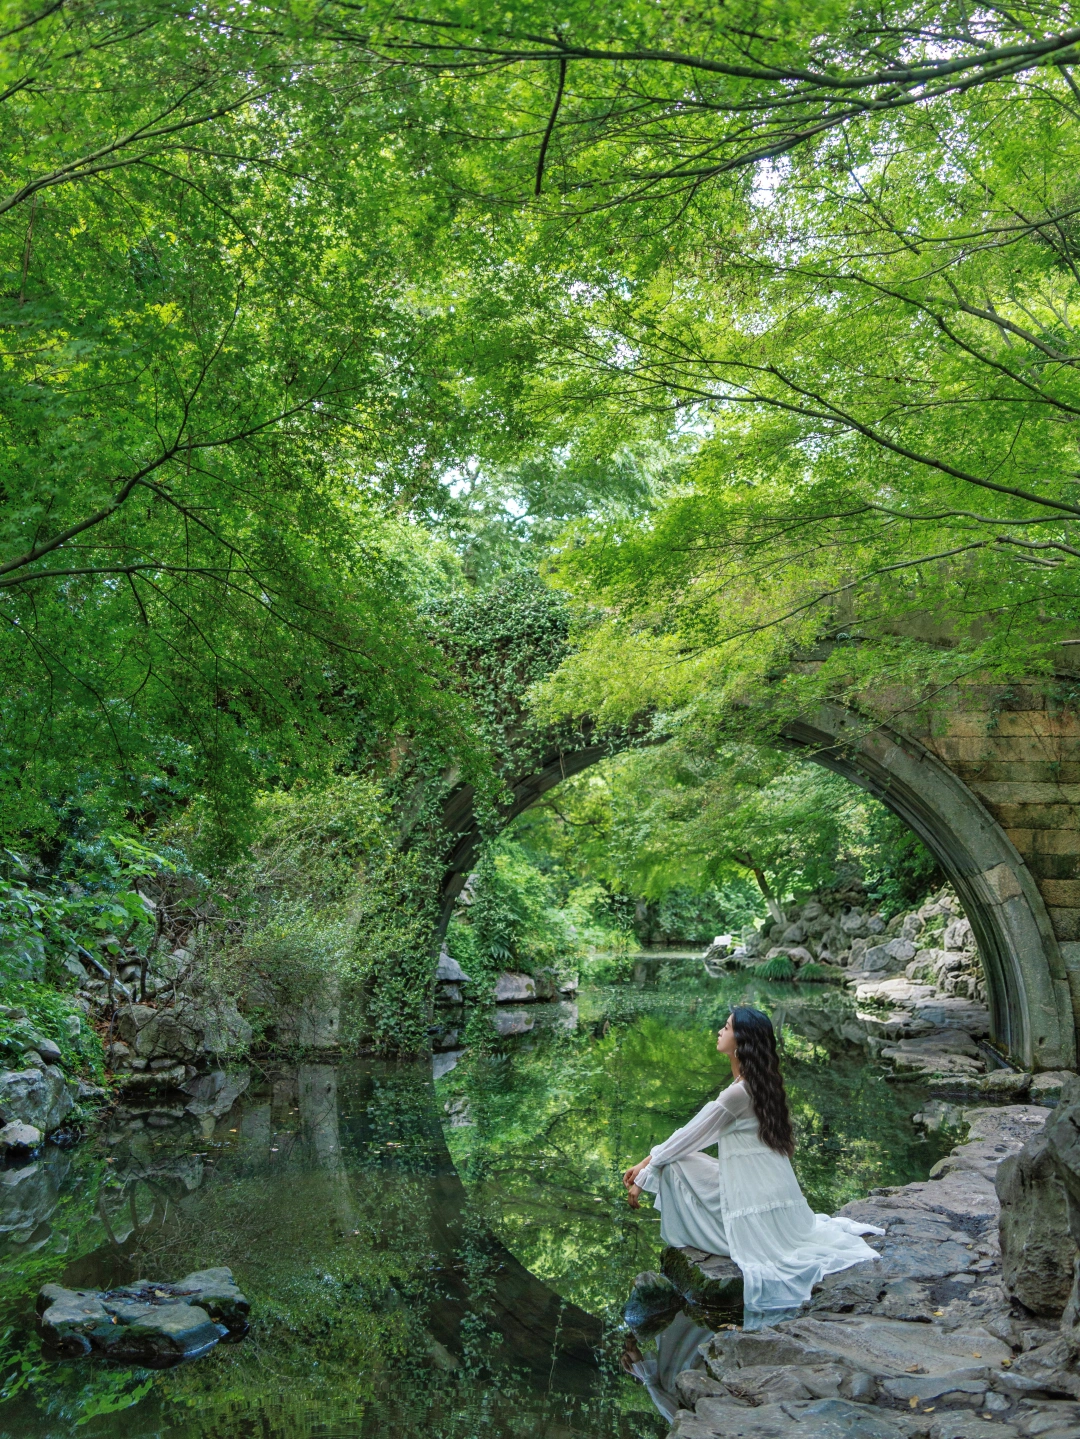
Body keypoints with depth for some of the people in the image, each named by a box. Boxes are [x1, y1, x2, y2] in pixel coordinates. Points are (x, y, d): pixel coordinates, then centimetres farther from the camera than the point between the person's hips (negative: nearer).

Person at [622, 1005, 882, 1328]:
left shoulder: (738, 1093, -18)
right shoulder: (759, 1083, 9)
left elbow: (688, 1138, -10)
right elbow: (693, 1131, 14)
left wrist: (644, 1178, 2)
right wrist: (647, 1161, 15)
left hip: (753, 1201, -8)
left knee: (674, 1165, -7)